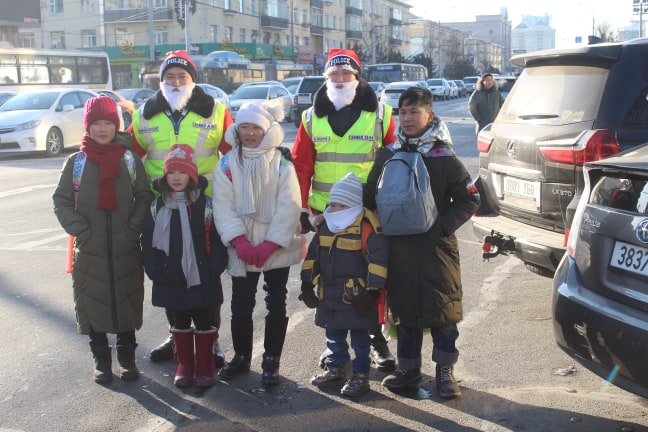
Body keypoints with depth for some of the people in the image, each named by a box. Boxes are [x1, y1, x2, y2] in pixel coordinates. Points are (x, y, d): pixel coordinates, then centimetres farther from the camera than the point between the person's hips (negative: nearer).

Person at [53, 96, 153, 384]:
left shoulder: (130, 159, 2)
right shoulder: (76, 162, 2)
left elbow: (144, 197, 3)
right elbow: (62, 201, 3)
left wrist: (133, 229, -8)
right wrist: (81, 231, -8)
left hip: (126, 249, 0)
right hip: (89, 249, 0)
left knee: (127, 302, 7)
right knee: (93, 303, 5)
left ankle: (127, 358, 22)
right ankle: (101, 360, 19)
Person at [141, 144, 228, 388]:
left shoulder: (206, 205, -5)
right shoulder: (156, 207, 2)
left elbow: (217, 241, -5)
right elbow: (148, 244, 4)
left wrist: (213, 270, -13)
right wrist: (155, 272, -5)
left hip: (201, 279, -2)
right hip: (171, 281, 3)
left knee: (203, 322, 8)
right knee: (180, 323, 14)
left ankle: (205, 367, 21)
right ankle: (184, 366, 28)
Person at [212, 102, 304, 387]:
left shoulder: (282, 162, -3)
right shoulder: (227, 163, 3)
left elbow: (289, 206, -9)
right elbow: (223, 206, -4)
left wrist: (270, 244, -16)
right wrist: (240, 241, -16)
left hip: (277, 248, -1)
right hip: (241, 251, 1)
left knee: (276, 305, 6)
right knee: (241, 305, 8)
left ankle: (271, 361, 20)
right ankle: (241, 356, 27)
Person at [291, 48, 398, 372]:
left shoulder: (379, 114, 0)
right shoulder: (312, 118, 5)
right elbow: (301, 166, 4)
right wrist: (301, 208, -2)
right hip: (325, 214, 2)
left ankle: (376, 337, 21)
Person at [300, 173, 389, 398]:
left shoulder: (367, 227, -16)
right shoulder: (325, 226, 6)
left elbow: (378, 261, -18)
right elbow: (312, 256, 15)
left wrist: (372, 292, -19)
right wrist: (307, 284, 14)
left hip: (356, 297, -7)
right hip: (329, 295, 7)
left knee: (359, 337, 6)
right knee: (333, 335, 19)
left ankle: (361, 375, 16)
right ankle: (335, 369, 34)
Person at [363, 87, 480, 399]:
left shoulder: (443, 157, -3)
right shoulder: (388, 156, 7)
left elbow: (469, 199, -2)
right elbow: (371, 196, 14)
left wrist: (443, 225, -11)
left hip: (435, 246, -3)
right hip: (398, 247, 3)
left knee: (442, 307, 1)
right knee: (403, 306, 10)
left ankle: (445, 370, 15)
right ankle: (408, 367, 24)